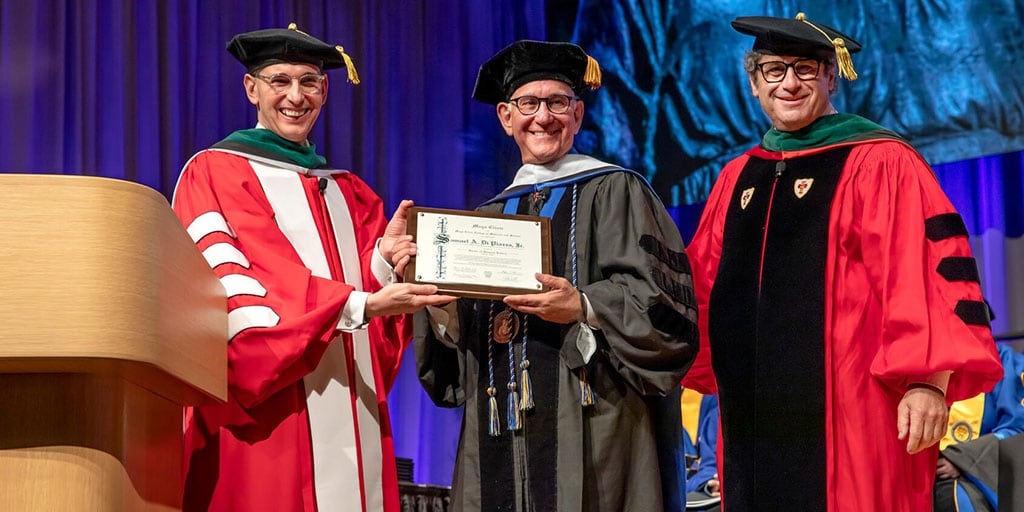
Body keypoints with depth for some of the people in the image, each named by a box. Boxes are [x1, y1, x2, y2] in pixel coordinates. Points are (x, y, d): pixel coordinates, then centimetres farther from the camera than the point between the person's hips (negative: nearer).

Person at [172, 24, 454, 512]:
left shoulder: (349, 193, 22)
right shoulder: (212, 174, 3)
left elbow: (376, 287, 16)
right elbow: (233, 285, -11)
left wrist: (386, 262, -8)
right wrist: (359, 303, -20)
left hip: (352, 415, 5)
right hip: (264, 414, -5)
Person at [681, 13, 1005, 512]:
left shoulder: (880, 164, -2)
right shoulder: (737, 179, 17)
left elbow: (930, 273, -10)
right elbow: (703, 286, 23)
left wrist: (930, 381, -19)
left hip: (849, 416, -6)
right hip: (757, 422, 6)